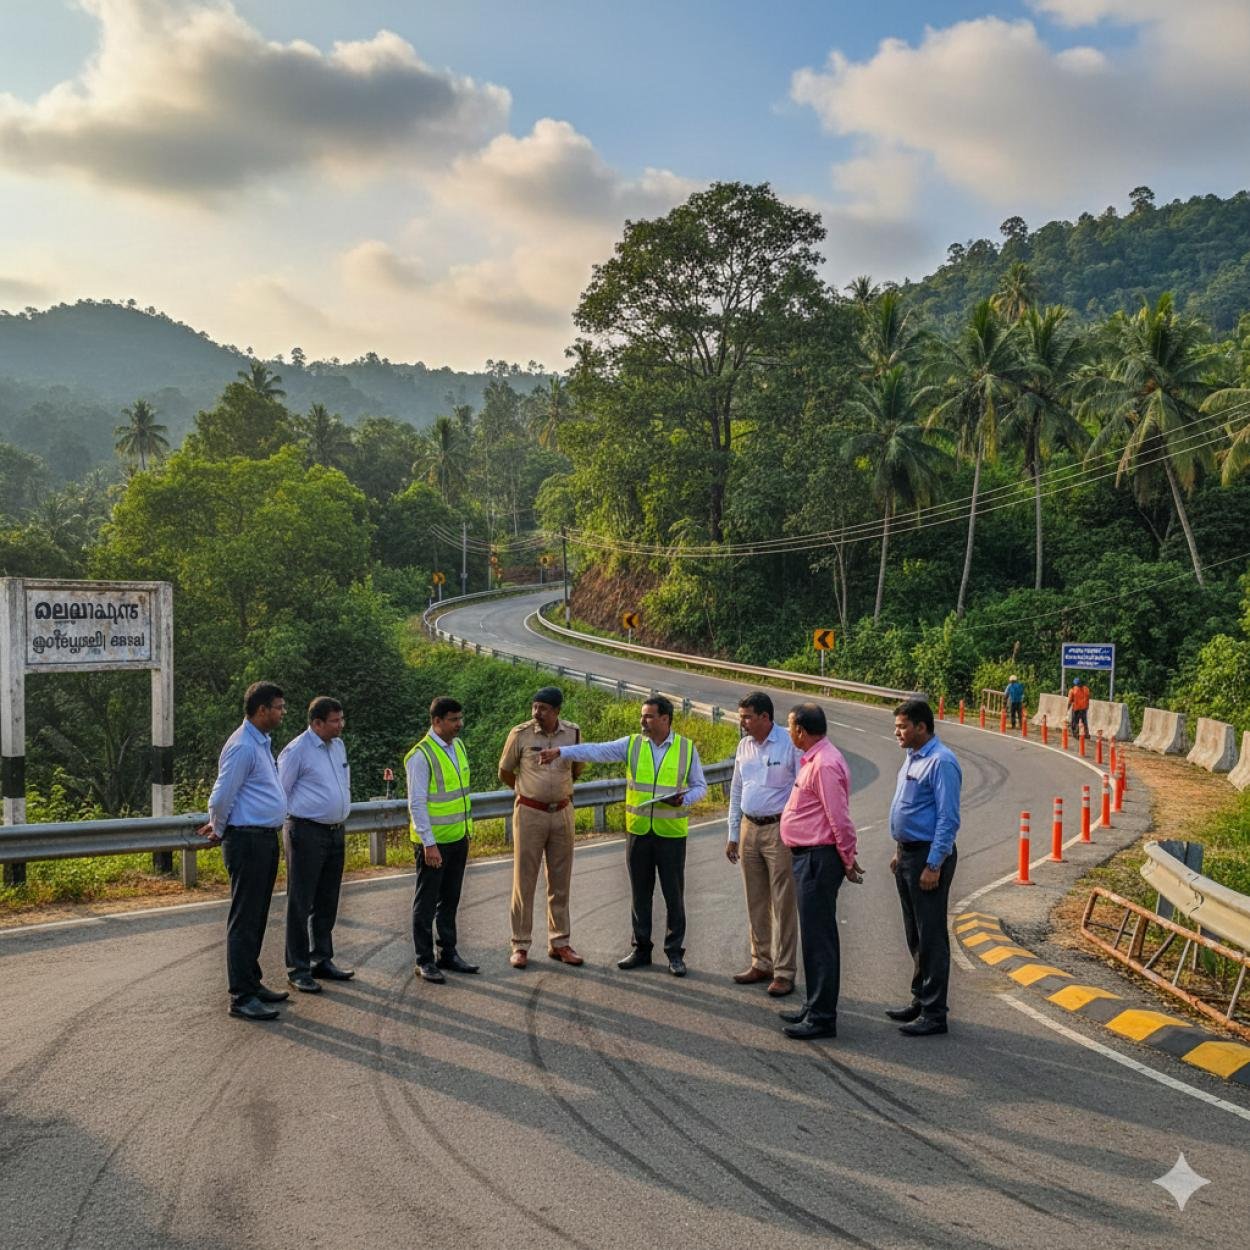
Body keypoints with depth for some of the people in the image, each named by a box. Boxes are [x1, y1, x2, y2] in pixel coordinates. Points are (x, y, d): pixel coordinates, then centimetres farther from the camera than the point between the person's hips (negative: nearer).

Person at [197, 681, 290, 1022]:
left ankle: (252, 983, 26)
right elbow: (221, 796, -16)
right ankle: (242, 997, -1)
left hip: (266, 839, 10)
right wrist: (219, 829, 0)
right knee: (245, 920, -5)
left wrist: (219, 826, 23)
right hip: (248, 840, -10)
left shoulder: (262, 743, 15)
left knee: (257, 918, 16)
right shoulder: (242, 747, -17)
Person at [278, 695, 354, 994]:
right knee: (301, 903, -1)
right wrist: (288, 828, -6)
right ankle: (298, 969, 5)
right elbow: (280, 792, -8)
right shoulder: (297, 751, -12)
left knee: (327, 902, 14)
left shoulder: (338, 745, 12)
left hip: (336, 832, 8)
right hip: (306, 833, -8)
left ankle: (322, 960, 25)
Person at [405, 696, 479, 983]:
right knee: (426, 902, 4)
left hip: (459, 838, 7)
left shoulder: (458, 746, 7)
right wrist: (429, 844, -20)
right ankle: (424, 960, 12)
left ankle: (448, 953, 27)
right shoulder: (421, 755, -17)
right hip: (433, 842, -7)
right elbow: (416, 803, -18)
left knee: (450, 899, 16)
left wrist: (468, 830, 16)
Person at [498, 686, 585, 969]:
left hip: (562, 813, 3)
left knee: (560, 881, 10)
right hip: (529, 813, -3)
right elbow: (504, 773, 5)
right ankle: (520, 945, 9)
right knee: (524, 880, 1)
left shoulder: (573, 733, -2)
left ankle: (559, 943, 20)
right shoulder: (520, 734, -9)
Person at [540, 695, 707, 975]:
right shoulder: (632, 744, 1)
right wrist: (560, 752, -23)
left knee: (674, 894, 4)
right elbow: (597, 751, -10)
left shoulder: (687, 748, -1)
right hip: (637, 831, 2)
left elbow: (700, 786, 6)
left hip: (671, 833, -2)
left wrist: (685, 799, -16)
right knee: (640, 894, 10)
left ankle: (675, 953, 14)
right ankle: (641, 950, 21)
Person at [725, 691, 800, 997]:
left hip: (779, 830, -7)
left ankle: (784, 972, 5)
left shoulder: (789, 744, -13)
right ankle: (761, 963, 25)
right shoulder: (744, 746, 8)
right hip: (749, 828, 7)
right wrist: (732, 835, 16)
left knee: (783, 903, -2)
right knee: (756, 903, 14)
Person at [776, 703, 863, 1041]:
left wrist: (848, 860, -12)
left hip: (818, 859, -11)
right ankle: (814, 1007, 28)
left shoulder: (825, 764, -20)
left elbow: (840, 819, -20)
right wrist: (846, 858, 22)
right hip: (808, 857, 11)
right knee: (814, 936, 18)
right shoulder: (813, 760, 14)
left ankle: (822, 1018, 2)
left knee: (818, 937, -5)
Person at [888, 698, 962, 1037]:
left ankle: (934, 1014, 5)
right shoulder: (912, 757, 12)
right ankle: (919, 1000, 29)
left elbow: (948, 819, -21)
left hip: (929, 856, -10)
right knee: (914, 935, 17)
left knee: (931, 937, -2)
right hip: (907, 854, 10)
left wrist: (933, 866, -22)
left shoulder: (941, 762, -18)